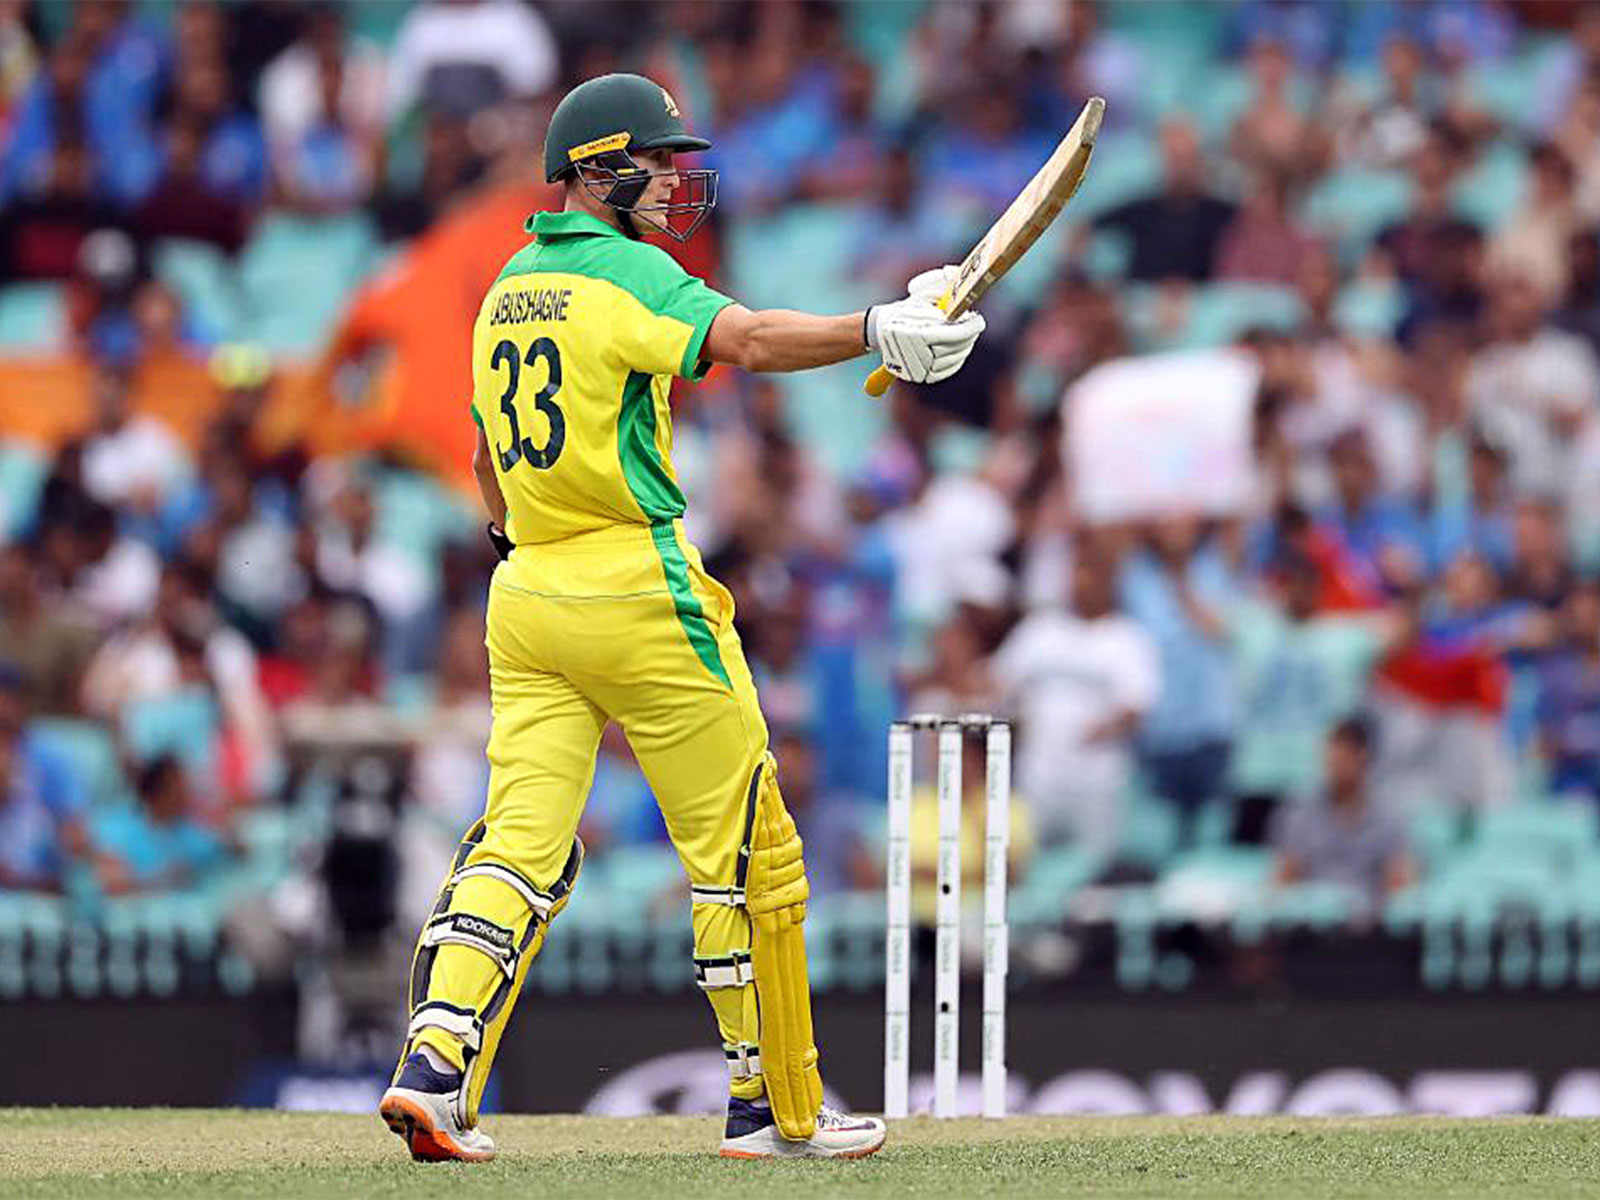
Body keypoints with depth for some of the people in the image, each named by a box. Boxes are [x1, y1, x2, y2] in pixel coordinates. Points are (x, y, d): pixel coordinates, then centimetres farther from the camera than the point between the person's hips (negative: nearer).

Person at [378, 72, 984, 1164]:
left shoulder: (506, 293, 15)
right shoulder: (626, 273, -10)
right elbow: (739, 337, -29)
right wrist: (876, 330, -40)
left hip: (525, 595, 8)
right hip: (639, 595, -8)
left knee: (521, 842, 1)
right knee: (747, 851, 3)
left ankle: (436, 1064, -19)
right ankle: (778, 1109, 9)